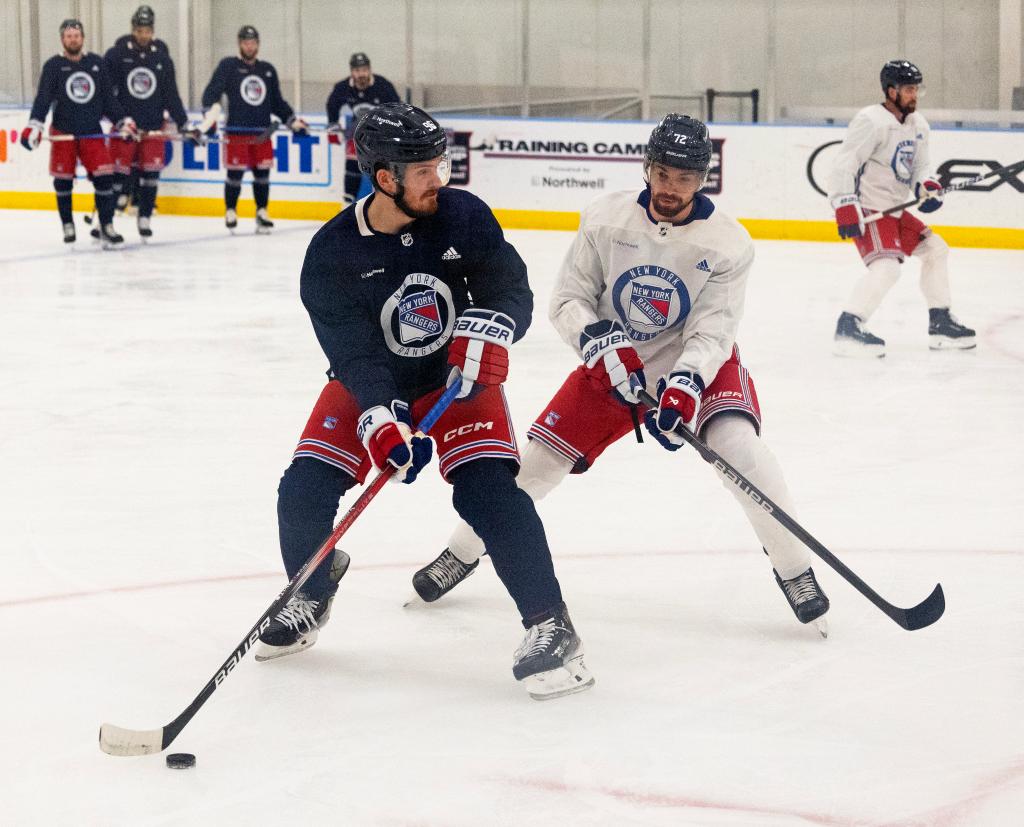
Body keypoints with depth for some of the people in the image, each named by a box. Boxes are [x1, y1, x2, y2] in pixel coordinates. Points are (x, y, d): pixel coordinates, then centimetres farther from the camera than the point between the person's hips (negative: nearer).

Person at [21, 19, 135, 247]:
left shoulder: (96, 63, 6)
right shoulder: (54, 65, -2)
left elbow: (109, 97, 11)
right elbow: (43, 98, -10)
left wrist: (123, 121, 5)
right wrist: (34, 126, -22)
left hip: (92, 132, 2)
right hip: (63, 133, -2)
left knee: (104, 177, -8)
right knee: (63, 181, 3)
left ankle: (106, 227, -2)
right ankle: (68, 226, 18)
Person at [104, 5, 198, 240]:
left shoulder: (162, 58, 6)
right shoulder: (116, 54, -4)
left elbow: (171, 95, 11)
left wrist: (184, 125, 7)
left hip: (153, 128, 3)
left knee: (151, 174, 1)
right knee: (118, 173, -5)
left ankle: (144, 219, 13)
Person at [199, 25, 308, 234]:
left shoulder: (268, 70, 16)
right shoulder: (228, 66, 2)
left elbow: (277, 103, 22)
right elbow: (211, 93, -8)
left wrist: (293, 121, 13)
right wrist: (210, 116, -23)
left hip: (262, 134, 4)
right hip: (236, 133, -4)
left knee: (262, 173, 3)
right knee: (235, 173, -4)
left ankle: (262, 213, 12)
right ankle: (230, 212, 9)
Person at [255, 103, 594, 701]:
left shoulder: (465, 216, -16)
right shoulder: (333, 252, -20)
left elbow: (514, 294, -13)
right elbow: (351, 352, -26)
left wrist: (484, 332, -36)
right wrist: (381, 421, -41)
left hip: (457, 380, -1)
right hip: (370, 385, 1)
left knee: (490, 490, -21)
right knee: (305, 490, -12)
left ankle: (550, 625, -14)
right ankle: (310, 600, 18)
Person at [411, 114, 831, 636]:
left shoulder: (727, 244, -18)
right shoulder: (606, 218, -14)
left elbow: (711, 331, -23)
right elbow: (568, 299, -9)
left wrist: (686, 384, -40)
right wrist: (600, 344, -28)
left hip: (695, 364, -2)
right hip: (612, 361, 2)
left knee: (739, 446, -28)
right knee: (538, 457, -2)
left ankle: (794, 571, -12)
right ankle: (463, 553, 21)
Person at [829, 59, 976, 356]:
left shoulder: (918, 125, 11)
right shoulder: (871, 120, -17)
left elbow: (919, 165, 17)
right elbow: (844, 165, -21)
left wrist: (926, 186, -6)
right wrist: (845, 208, -27)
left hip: (894, 209, 10)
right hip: (867, 209, -10)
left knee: (935, 250, 15)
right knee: (886, 266, -26)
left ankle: (940, 324, 24)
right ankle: (847, 330, -26)